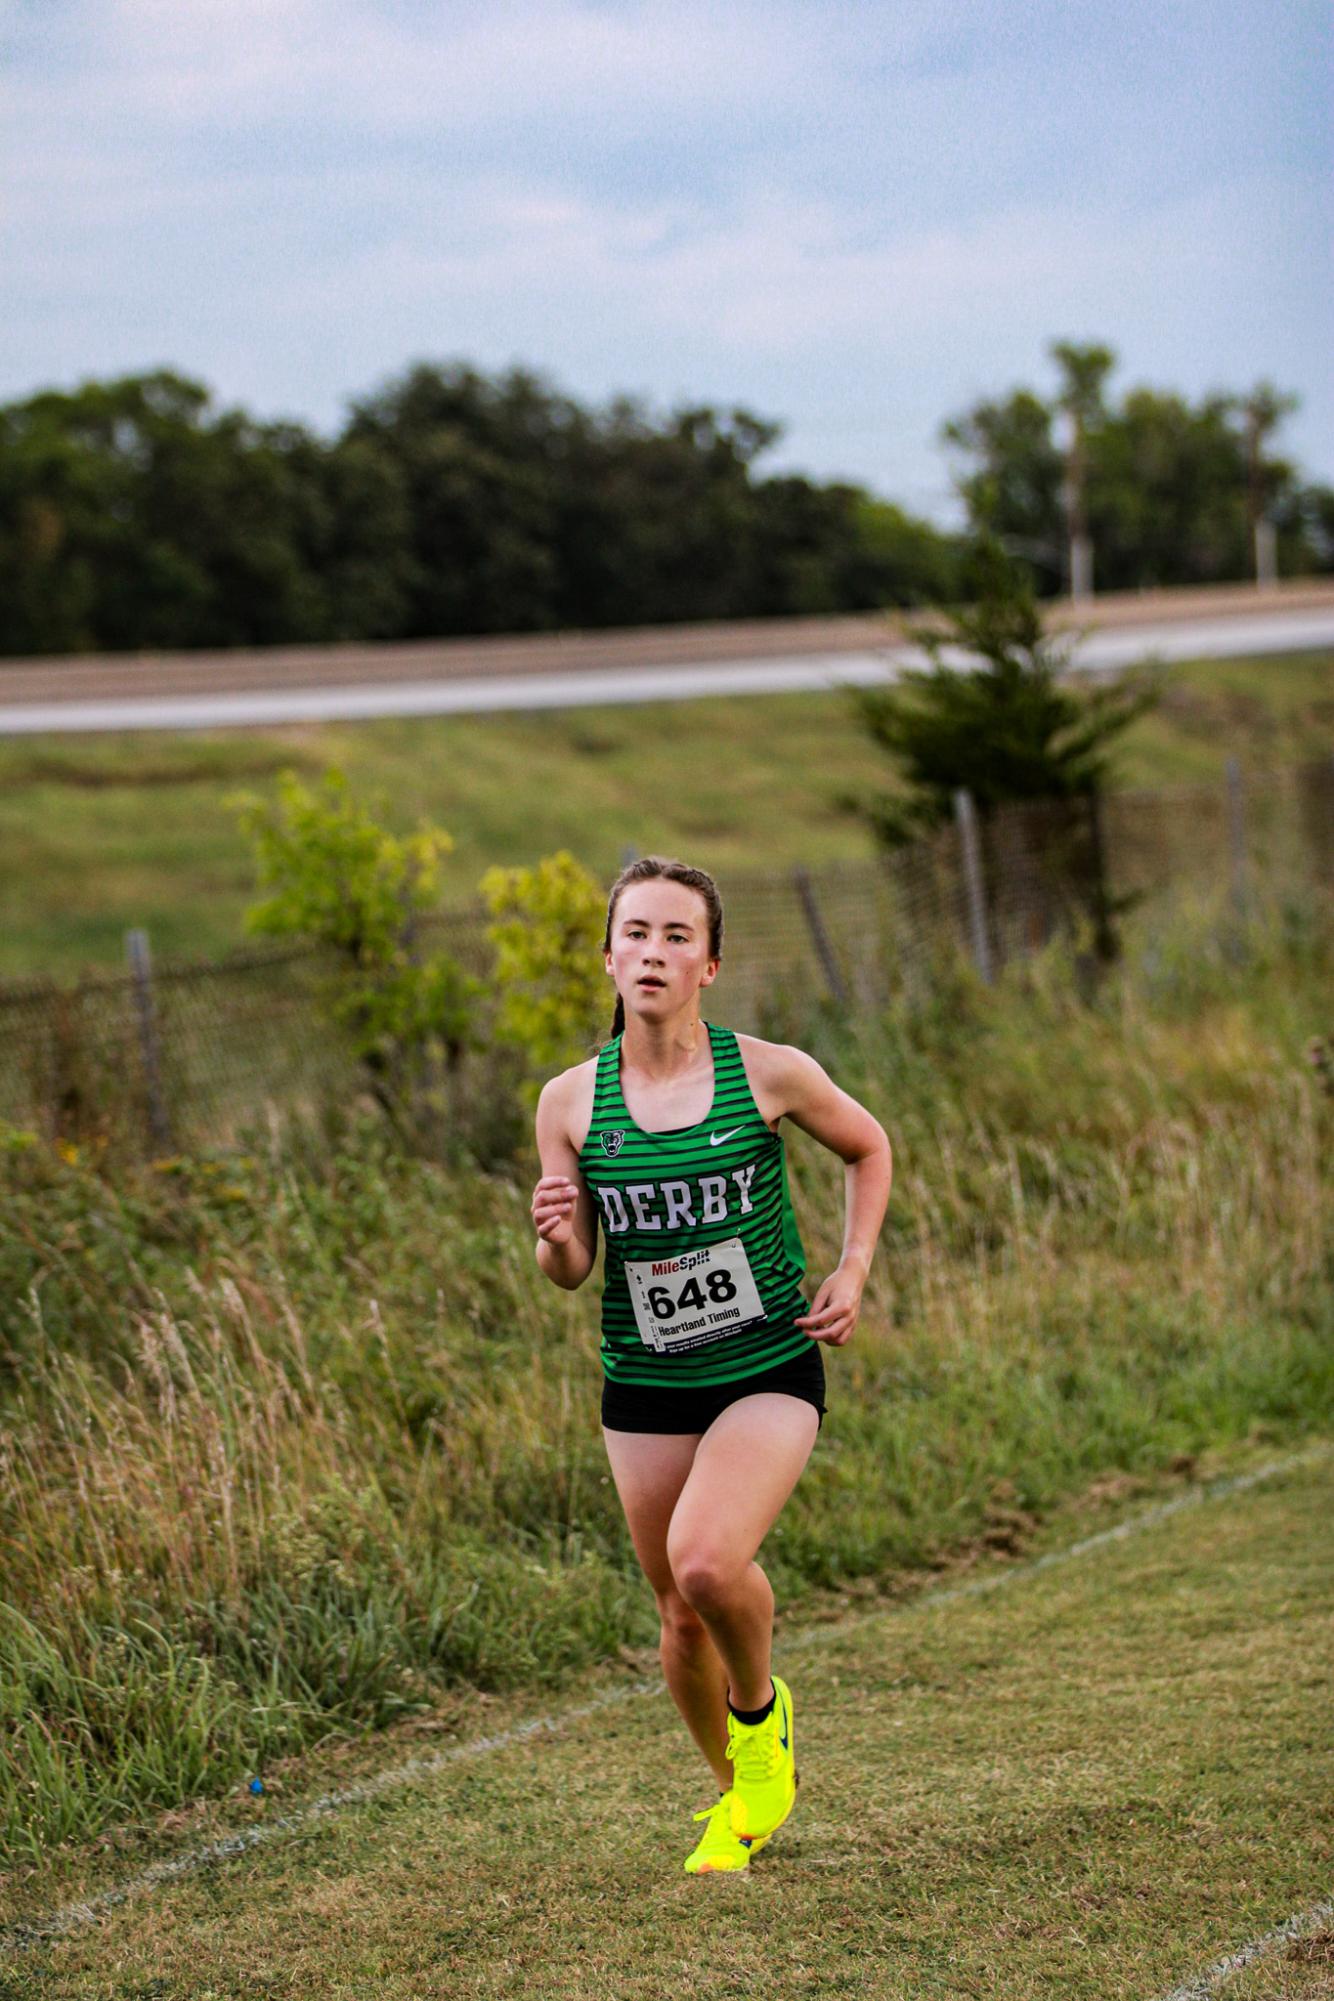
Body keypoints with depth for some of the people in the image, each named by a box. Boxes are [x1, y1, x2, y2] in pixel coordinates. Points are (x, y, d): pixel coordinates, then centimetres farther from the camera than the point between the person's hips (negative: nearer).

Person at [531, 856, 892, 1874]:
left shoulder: (771, 1074, -9)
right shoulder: (572, 1101, -4)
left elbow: (869, 1147, 10)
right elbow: (570, 1273, 3)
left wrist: (852, 1272, -1)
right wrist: (558, 1239, -19)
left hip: (769, 1371, -3)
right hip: (644, 1388, 3)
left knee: (707, 1562, -26)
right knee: (681, 1614, 10)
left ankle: (762, 1707, 8)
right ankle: (740, 1791, 38)